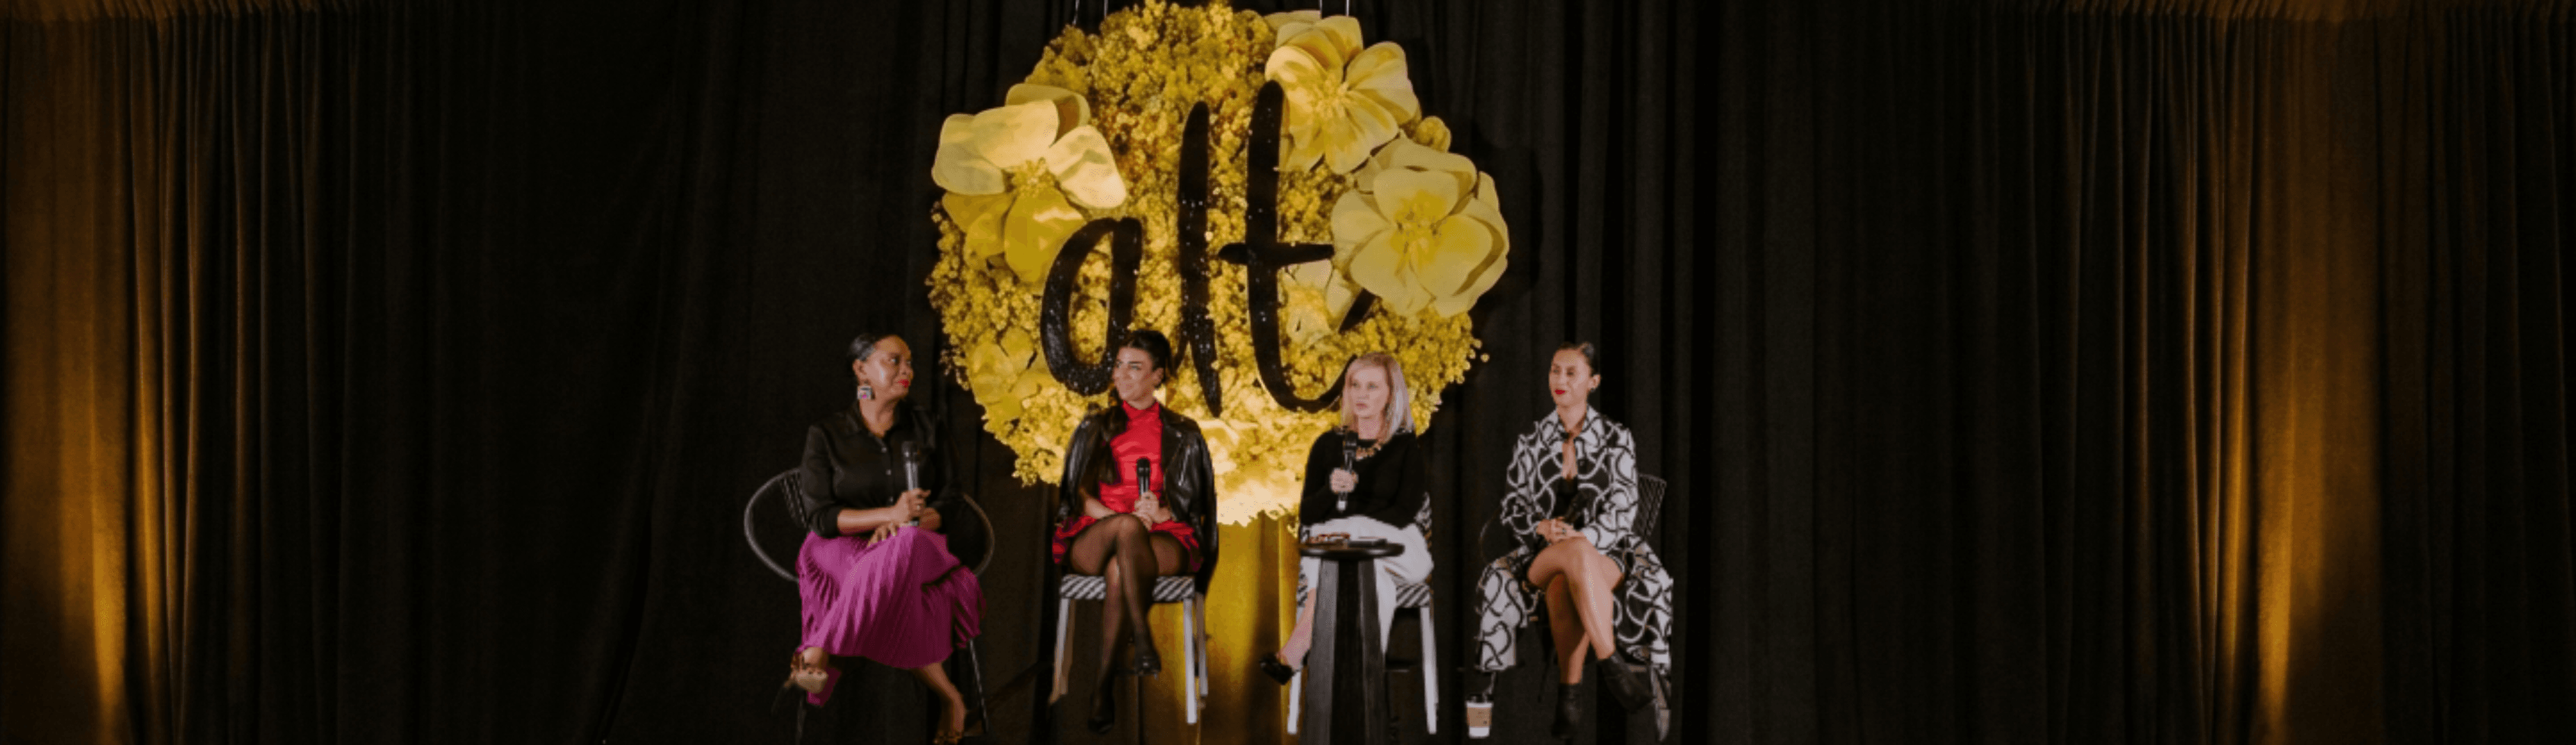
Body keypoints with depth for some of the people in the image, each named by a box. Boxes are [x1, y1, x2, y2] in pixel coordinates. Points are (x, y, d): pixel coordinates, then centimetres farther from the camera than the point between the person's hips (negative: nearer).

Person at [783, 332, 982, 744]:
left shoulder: (921, 428, 13)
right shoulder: (826, 435, 5)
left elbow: (946, 505, 10)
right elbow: (820, 517, -4)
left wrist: (913, 521, -15)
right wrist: (890, 515, -19)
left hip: (916, 545, 2)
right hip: (842, 551, -2)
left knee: (902, 546, -41)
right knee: (894, 592, -40)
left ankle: (816, 654, -38)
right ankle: (949, 699, -32)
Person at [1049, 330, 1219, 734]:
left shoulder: (1182, 434, 16)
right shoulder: (1095, 428, 19)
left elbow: (1192, 504, 10)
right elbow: (1078, 495, 9)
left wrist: (1161, 512, -14)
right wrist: (1121, 519, -11)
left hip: (1165, 539, -1)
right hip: (1093, 541, 1)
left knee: (1119, 570, -40)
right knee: (1127, 527, -40)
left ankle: (1104, 690, -43)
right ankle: (1143, 641, -49)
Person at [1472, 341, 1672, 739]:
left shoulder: (1616, 439, 7)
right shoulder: (1531, 443, 14)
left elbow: (1622, 509, -1)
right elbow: (1512, 508, 12)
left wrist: (1580, 536, -21)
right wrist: (1542, 527, -12)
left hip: (1607, 556, -1)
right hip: (1542, 557, 1)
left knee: (1564, 587, -41)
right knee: (1578, 555, -40)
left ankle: (1569, 694, -38)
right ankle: (1612, 670, -43)